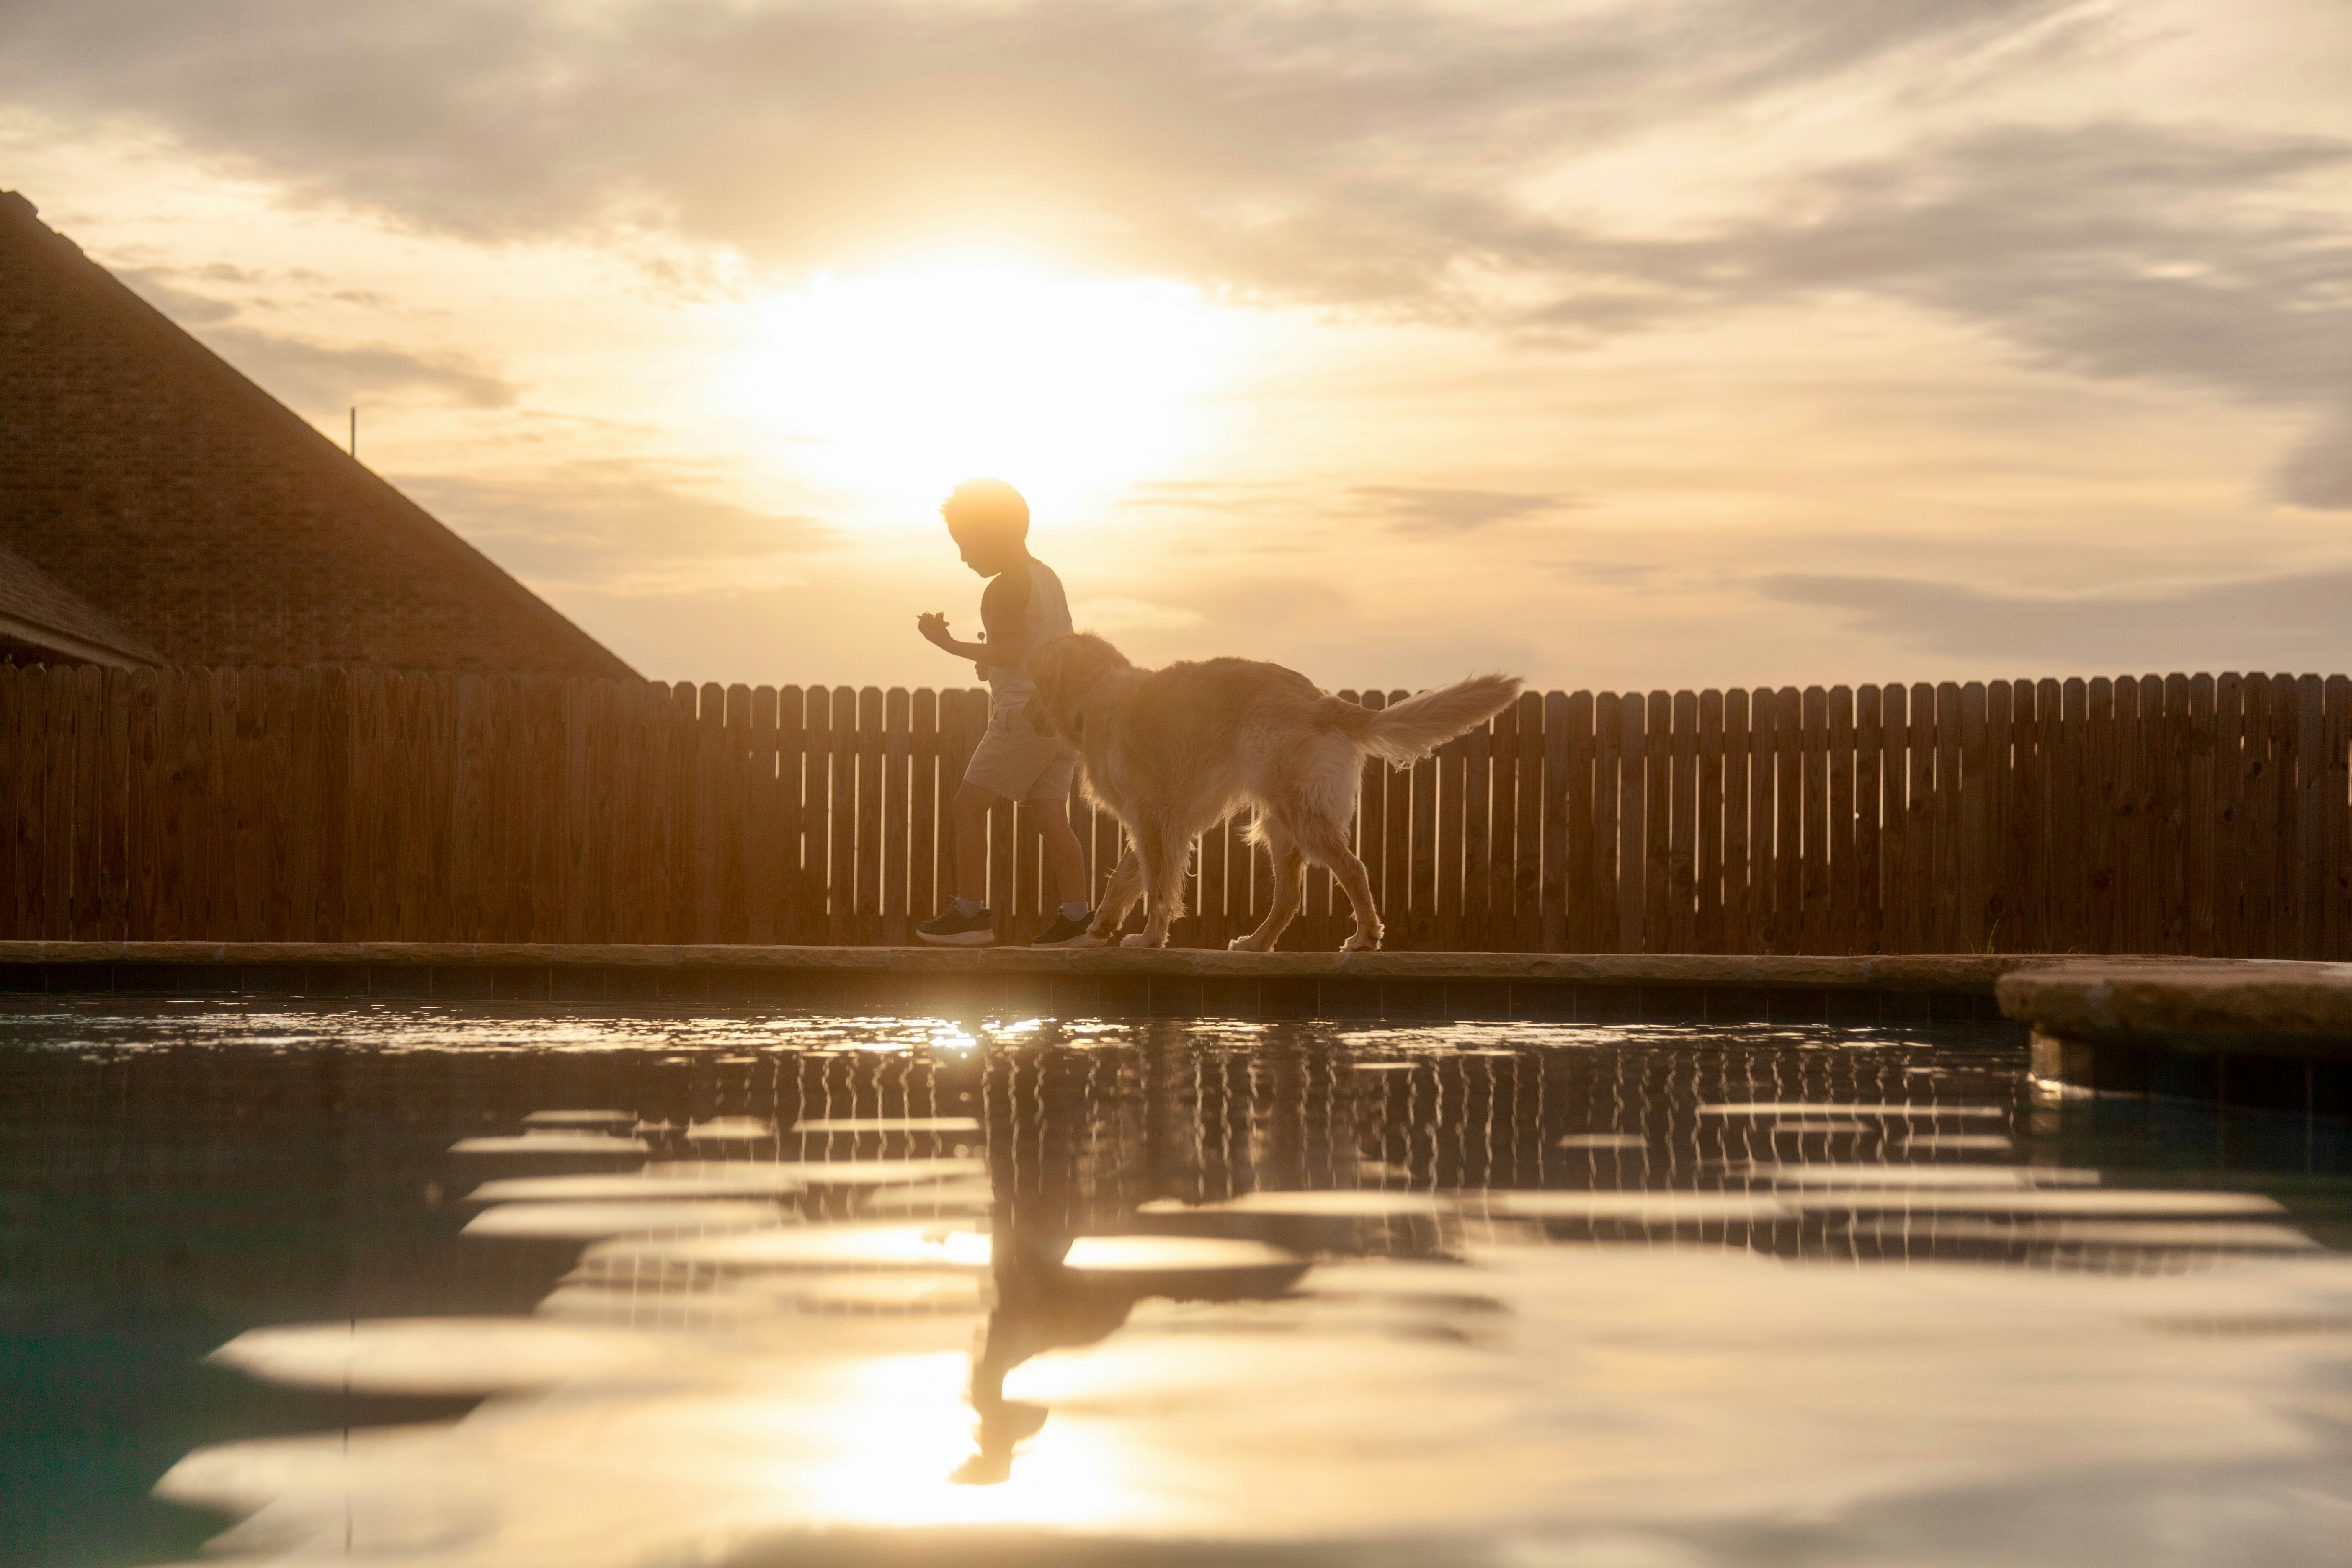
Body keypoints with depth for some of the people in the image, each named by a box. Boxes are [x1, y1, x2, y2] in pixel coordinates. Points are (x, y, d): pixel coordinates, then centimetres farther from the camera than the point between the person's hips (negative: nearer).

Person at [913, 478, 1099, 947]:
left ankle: (969, 912, -4)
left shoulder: (1005, 588, -12)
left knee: (970, 803, -2)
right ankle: (1076, 917, -3)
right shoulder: (1048, 578, 16)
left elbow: (1011, 653, -21)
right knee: (1052, 814, 6)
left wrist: (951, 645, -17)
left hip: (1024, 714, -9)